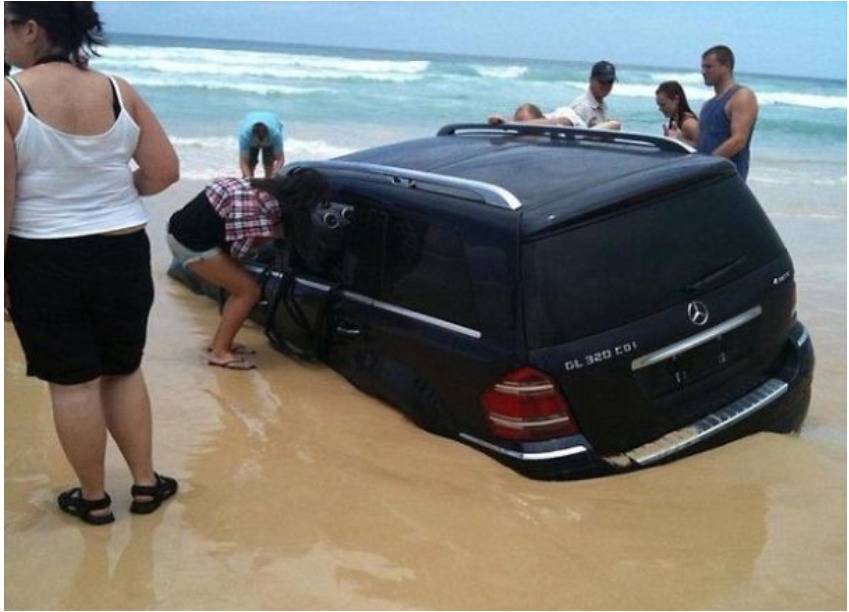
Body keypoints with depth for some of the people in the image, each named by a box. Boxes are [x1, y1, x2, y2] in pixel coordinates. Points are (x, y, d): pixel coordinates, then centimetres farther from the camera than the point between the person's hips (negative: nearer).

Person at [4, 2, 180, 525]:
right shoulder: (119, 92, -2)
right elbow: (164, 172, 0)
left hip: (44, 261, -3)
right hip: (123, 253, 4)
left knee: (72, 382, 9)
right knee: (124, 371, 18)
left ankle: (94, 498, 23)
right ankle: (145, 483, 27)